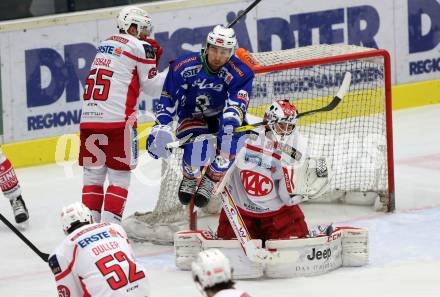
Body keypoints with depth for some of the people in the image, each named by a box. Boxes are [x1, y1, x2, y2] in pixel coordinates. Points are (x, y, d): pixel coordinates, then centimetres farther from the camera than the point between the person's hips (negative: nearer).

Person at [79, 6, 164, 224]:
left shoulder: (105, 44, 20)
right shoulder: (141, 47, -1)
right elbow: (150, 86, 3)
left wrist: (152, 56, 18)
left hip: (89, 118, 6)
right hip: (118, 119, -6)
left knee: (93, 173, 13)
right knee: (120, 175, 1)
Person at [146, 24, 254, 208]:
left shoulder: (239, 73, -22)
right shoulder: (184, 67, -20)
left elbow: (237, 102, -35)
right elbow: (168, 98, -11)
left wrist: (230, 122, -55)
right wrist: (161, 126, -19)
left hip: (222, 116, 1)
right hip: (192, 116, -1)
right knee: (196, 150, -32)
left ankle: (210, 181, -5)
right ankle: (189, 178, 8)